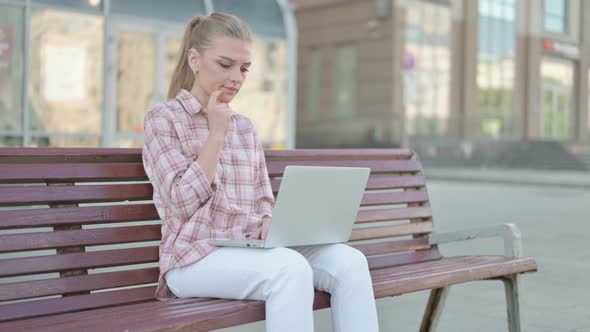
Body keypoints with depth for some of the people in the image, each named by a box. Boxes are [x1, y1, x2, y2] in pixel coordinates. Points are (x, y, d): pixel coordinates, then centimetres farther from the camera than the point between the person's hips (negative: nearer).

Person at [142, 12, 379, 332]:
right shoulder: (162, 118, 0)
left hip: (250, 250, 6)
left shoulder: (245, 127, 18)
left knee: (350, 261, -20)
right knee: (291, 268, -36)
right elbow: (183, 203, -10)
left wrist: (269, 224, -4)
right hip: (195, 257, -6)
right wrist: (217, 134, -7)